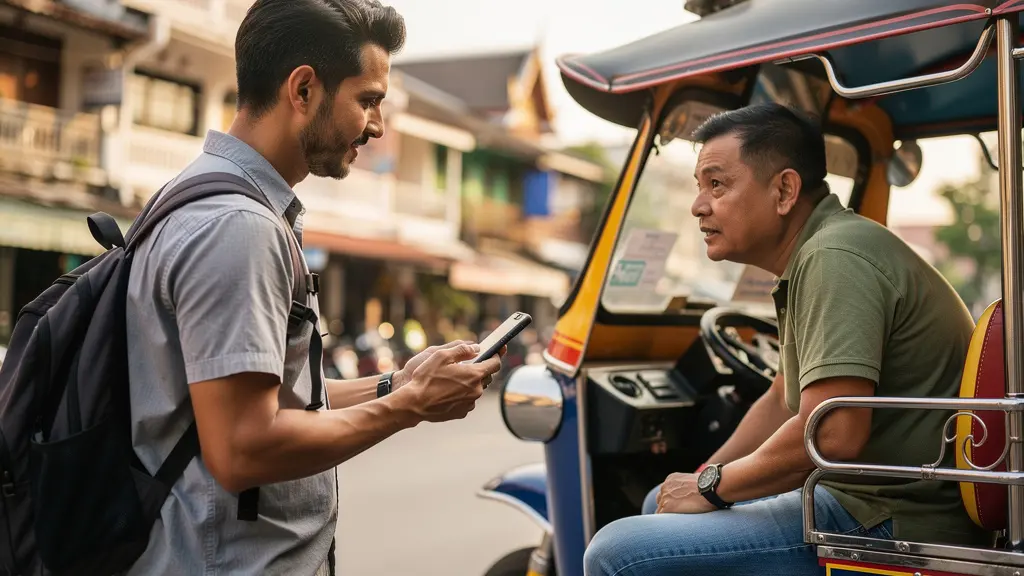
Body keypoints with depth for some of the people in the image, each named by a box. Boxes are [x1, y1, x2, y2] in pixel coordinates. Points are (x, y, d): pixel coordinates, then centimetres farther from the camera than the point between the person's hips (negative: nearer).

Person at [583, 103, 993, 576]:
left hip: (895, 527, -11)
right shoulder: (810, 258, 15)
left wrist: (713, 485, -13)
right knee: (663, 503, 25)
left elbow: (831, 435, -29)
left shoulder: (834, 258, -19)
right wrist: (698, 482, 12)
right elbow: (783, 402, 23)